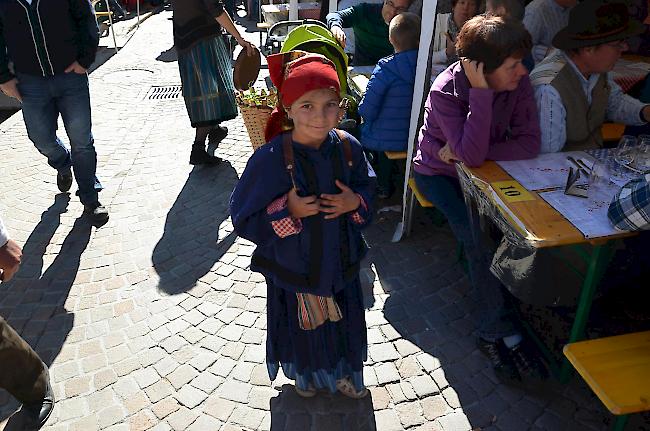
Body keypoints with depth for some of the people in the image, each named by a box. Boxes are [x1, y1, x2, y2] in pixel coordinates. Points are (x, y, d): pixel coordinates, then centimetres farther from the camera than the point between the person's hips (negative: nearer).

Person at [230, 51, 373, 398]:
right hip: (293, 266, -3)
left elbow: (366, 188, 5)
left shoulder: (348, 148, -13)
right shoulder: (270, 159, -24)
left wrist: (355, 203, -17)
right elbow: (244, 218, -16)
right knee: (303, 326, 22)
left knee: (344, 323, 23)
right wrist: (287, 211, -29)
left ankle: (345, 373, 55)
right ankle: (306, 374, 55)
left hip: (341, 262, 3)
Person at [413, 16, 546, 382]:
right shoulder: (446, 90, -28)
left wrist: (465, 153, -29)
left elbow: (529, 144, -22)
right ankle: (504, 331, -10)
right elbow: (472, 155, -37)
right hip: (438, 172, -4)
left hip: (485, 171, 4)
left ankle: (492, 332, -5)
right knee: (478, 238, -26)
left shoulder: (519, 83, -16)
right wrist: (481, 92, -40)